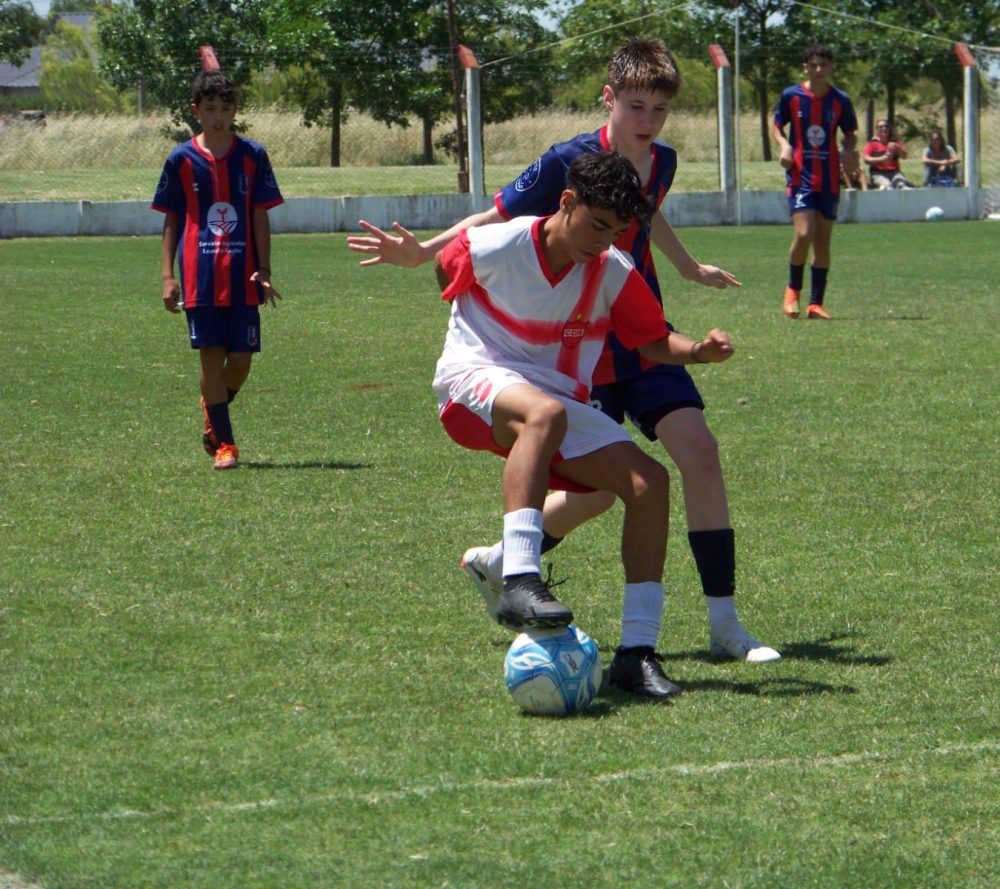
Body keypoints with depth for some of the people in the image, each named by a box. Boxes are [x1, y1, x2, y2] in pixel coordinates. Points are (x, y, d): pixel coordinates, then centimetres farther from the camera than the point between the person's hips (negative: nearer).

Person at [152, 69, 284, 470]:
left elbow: (260, 216, 5)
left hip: (243, 276, 1)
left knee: (241, 359, 1)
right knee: (211, 355, -2)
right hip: (200, 276, -1)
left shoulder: (252, 155, 4)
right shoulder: (182, 159, 3)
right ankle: (224, 443, 5)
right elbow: (171, 221, 8)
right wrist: (168, 275, 1)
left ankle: (213, 413, 31)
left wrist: (263, 270, -2)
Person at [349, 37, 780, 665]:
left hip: (642, 342, 5)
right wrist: (422, 251, -22)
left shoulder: (661, 163, 2)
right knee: (597, 489, -4)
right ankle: (501, 562, 25)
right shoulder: (570, 164, -17)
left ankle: (725, 623, -6)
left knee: (699, 451, -11)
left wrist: (690, 268, 44)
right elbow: (498, 218, -10)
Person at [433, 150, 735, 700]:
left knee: (648, 480, -14)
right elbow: (443, 268, 7)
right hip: (475, 379, -5)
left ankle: (637, 650, -10)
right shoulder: (494, 247, -14)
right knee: (544, 413, -41)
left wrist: (698, 351, -15)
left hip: (560, 400, 5)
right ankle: (519, 582, -51)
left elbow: (654, 343, 3)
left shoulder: (614, 272, -3)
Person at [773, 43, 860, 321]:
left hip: (829, 180, 3)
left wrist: (849, 151, -8)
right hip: (800, 176, -2)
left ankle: (816, 303, 12)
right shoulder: (791, 96, -2)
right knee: (804, 234, -17)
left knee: (823, 241, 5)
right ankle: (793, 289, 9)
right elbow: (776, 126, 9)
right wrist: (784, 145, -11)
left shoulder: (840, 100, 2)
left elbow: (850, 133, 13)